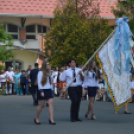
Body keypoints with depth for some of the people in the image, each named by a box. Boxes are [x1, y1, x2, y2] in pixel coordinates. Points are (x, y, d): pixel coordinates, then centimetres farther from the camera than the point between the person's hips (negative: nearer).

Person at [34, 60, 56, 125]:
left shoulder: (48, 73, 15)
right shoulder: (40, 73, -7)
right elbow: (39, 82, -12)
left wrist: (51, 89, 13)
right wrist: (41, 91, -18)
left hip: (48, 90, 6)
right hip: (43, 91, -6)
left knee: (51, 103, -7)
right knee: (41, 105, 1)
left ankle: (51, 119, -10)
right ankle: (36, 119, 19)